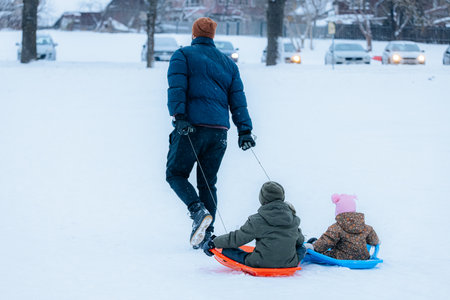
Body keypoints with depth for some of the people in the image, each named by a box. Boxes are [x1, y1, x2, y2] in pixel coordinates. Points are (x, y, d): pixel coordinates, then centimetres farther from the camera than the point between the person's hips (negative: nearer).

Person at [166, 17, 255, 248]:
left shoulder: (183, 55, 6)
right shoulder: (228, 63, 19)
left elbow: (176, 88, -10)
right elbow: (238, 99, 14)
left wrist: (179, 116, -18)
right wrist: (245, 130, 10)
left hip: (192, 126, -5)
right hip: (220, 131, 5)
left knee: (175, 173, 5)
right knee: (208, 182, 11)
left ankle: (198, 211, -19)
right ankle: (206, 233, 4)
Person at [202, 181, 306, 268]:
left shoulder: (258, 220, -12)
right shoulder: (294, 219, 1)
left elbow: (237, 238, -4)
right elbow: (300, 240, 20)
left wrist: (213, 242, 11)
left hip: (262, 264, -3)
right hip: (290, 264, 3)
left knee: (226, 250, 10)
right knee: (301, 247, 32)